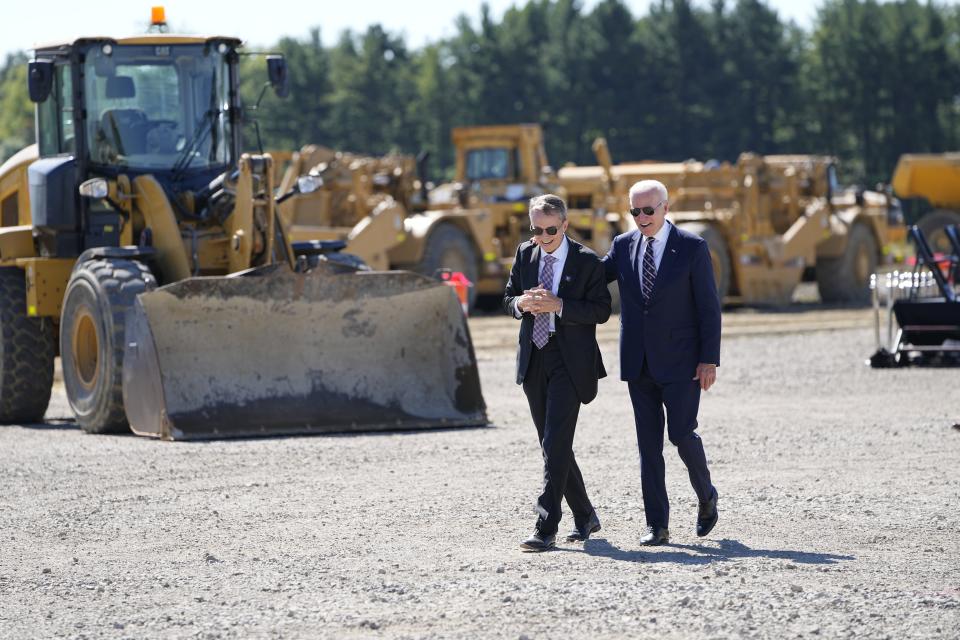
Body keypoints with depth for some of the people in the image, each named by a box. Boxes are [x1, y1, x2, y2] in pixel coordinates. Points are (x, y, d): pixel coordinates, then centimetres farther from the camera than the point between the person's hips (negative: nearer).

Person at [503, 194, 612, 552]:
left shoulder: (587, 262, -6)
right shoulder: (525, 254, 10)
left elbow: (601, 311, -10)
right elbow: (508, 300, 15)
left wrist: (559, 305, -22)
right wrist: (522, 303, -8)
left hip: (569, 361, -6)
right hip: (534, 359, 6)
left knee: (556, 443, -14)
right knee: (552, 446, 12)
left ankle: (546, 528, -17)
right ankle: (585, 517, 27)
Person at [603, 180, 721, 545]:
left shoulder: (692, 248, -5)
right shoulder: (623, 246, 6)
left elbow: (709, 307, -5)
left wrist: (709, 360, -11)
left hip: (680, 361, -4)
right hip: (639, 361, 4)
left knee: (682, 434, -8)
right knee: (648, 443, 2)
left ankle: (706, 496, 21)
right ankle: (657, 525, 4)